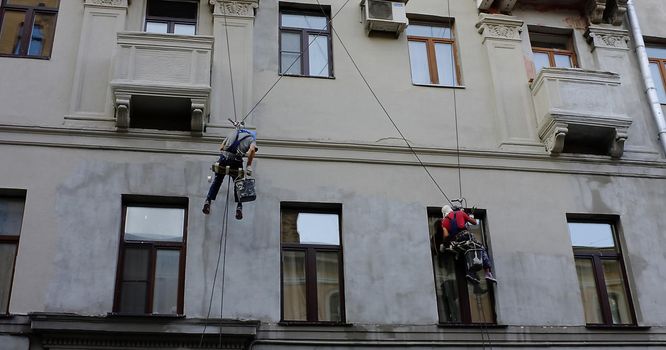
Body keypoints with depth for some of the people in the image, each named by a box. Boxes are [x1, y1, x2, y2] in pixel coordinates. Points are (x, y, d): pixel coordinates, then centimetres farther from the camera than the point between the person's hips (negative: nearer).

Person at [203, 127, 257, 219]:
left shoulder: (233, 133, 28)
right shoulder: (251, 139, 16)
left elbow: (221, 147, 21)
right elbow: (252, 149, -7)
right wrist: (249, 166, -8)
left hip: (224, 158, 2)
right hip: (236, 161, -2)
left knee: (216, 181, 17)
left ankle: (208, 201, 6)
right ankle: (239, 206, 4)